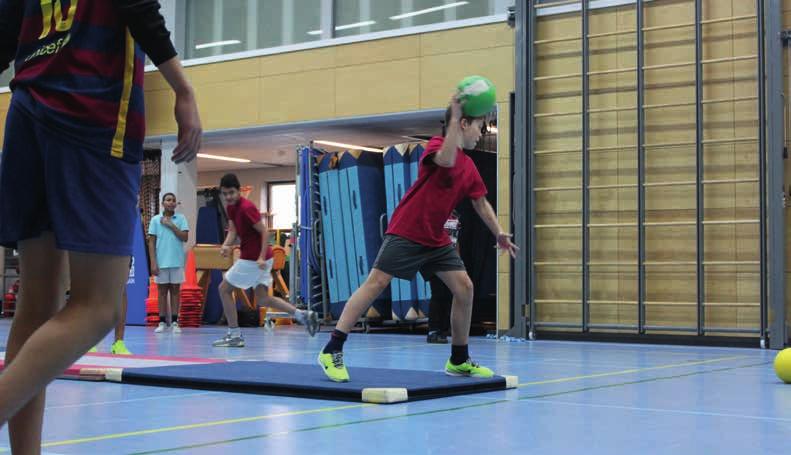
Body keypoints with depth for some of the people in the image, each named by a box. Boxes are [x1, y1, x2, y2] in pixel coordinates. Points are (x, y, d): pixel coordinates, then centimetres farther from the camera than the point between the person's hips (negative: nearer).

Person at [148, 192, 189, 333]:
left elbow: (185, 237, -5)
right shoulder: (155, 220, 4)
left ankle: (174, 322, 5)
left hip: (177, 262, 0)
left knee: (175, 290, 2)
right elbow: (151, 242, 2)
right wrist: (153, 263, -5)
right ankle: (162, 322, 7)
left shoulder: (181, 218, 4)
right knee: (162, 290, 4)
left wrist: (171, 225, -10)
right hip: (161, 262, 0)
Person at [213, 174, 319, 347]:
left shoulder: (246, 208, -18)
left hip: (254, 259, -9)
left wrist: (262, 257, -26)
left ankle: (234, 335, 6)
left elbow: (265, 232, -19)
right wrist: (226, 245, -14)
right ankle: (303, 315, 4)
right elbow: (233, 230, 8)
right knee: (262, 299, 10)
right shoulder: (230, 207, 10)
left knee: (224, 289, 2)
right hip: (255, 258, 9)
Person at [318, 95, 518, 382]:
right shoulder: (437, 144, -8)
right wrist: (454, 117, -29)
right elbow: (446, 160, -32)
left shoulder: (469, 167, 14)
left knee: (464, 287, -1)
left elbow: (481, 203, 23)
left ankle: (459, 360, 12)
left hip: (437, 240, 8)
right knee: (376, 283, -14)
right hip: (406, 231, -8)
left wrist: (499, 234, 17)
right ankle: (331, 351, -11)